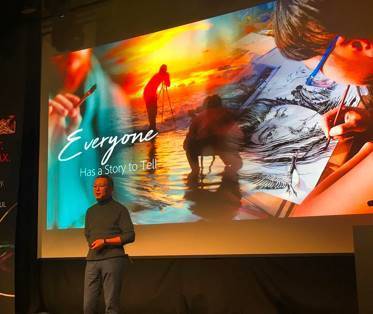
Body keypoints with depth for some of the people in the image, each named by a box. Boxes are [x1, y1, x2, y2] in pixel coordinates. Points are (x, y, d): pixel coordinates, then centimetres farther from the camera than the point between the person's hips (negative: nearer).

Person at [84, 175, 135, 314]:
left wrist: (104, 242, -12)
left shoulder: (119, 209, 2)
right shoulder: (90, 211, 18)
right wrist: (93, 245, 8)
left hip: (113, 259, -5)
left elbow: (130, 236, -5)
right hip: (92, 260, 5)